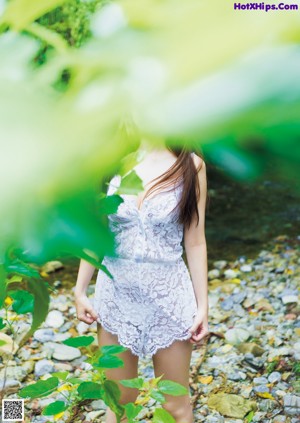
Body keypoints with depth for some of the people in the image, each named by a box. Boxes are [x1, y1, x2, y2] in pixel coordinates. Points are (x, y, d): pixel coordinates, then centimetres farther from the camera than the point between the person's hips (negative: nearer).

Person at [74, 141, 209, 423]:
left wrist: (202, 306, -2)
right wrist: (80, 291, 5)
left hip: (169, 296, -1)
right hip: (116, 292, 2)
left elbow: (195, 242, -3)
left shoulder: (190, 165, -7)